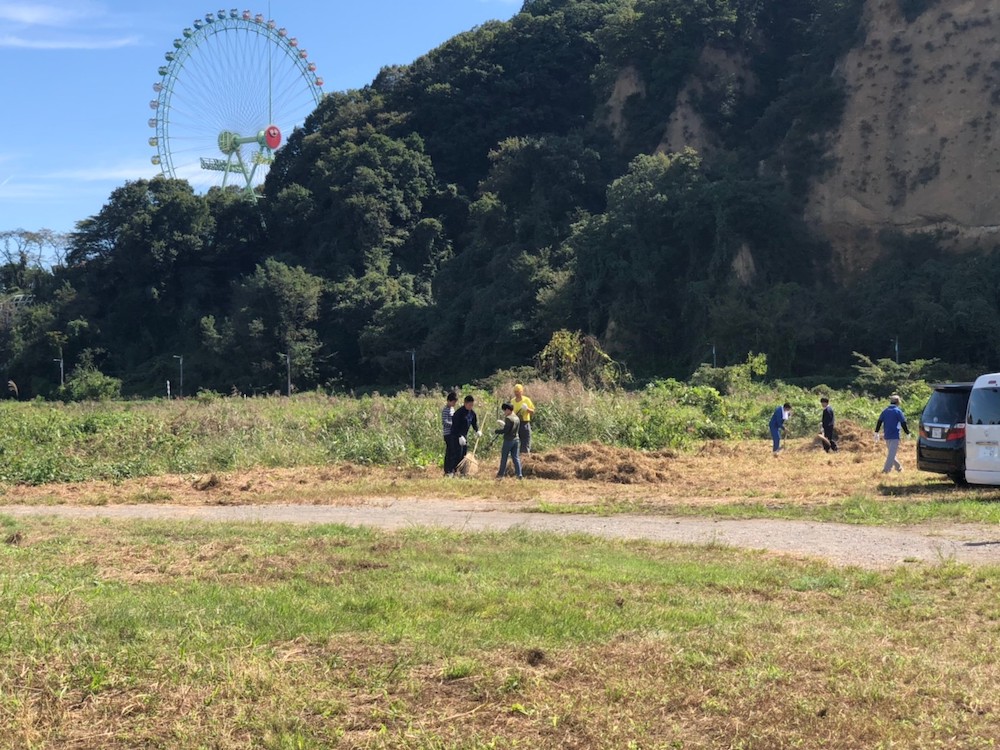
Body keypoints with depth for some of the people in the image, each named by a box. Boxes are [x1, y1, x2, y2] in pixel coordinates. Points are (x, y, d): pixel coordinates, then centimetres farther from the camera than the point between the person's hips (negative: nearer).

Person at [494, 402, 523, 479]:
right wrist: (503, 423, 23)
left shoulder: (508, 418, -14)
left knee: (504, 457, 5)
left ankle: (501, 474, 12)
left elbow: (505, 430, -18)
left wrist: (496, 431, -5)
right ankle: (519, 475, 0)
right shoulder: (517, 418, 10)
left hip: (508, 440, -7)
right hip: (516, 439, 7)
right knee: (516, 458, 6)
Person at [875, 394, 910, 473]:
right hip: (895, 436, -6)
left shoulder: (885, 411, 7)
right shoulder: (898, 411, -7)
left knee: (890, 452, 18)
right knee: (892, 453, -6)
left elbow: (879, 422, 7)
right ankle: (886, 469, -12)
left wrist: (876, 432, 12)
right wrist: (908, 433, 2)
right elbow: (903, 423, -8)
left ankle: (898, 467, 29)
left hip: (887, 436, 6)